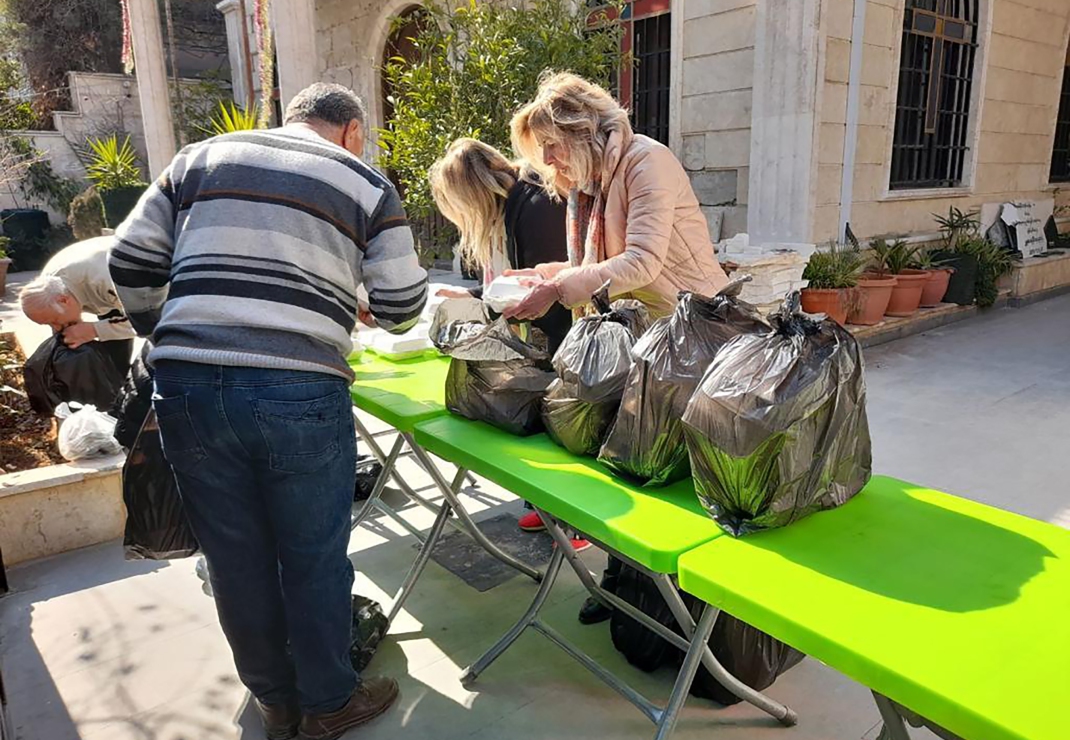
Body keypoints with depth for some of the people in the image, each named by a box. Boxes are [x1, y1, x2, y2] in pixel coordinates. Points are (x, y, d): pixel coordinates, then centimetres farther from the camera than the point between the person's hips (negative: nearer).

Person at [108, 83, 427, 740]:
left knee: (236, 557, 17)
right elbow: (401, 306, 4)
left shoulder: (203, 157, 17)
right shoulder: (366, 184, 8)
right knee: (315, 559, 14)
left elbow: (132, 262, 14)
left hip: (187, 385, 4)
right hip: (299, 393, -3)